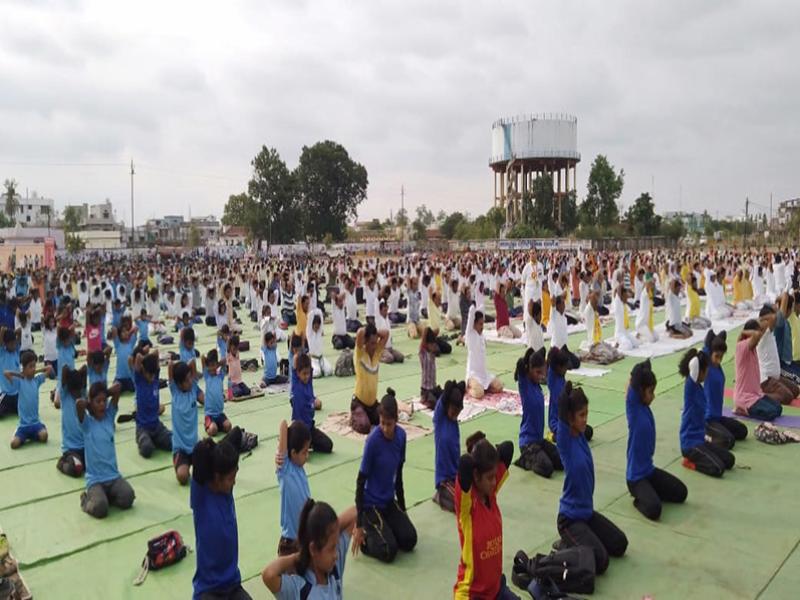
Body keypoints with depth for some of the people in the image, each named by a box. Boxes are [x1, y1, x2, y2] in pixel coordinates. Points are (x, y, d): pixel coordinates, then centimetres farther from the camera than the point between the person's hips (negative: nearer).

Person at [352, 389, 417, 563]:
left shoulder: (401, 435, -5)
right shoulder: (373, 440, -23)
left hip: (389, 500, 6)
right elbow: (361, 481, -17)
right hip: (371, 503, -6)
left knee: (410, 540, -5)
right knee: (389, 551, -17)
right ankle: (366, 531, 8)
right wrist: (359, 526, -17)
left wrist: (402, 508, 13)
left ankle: (382, 527, 17)